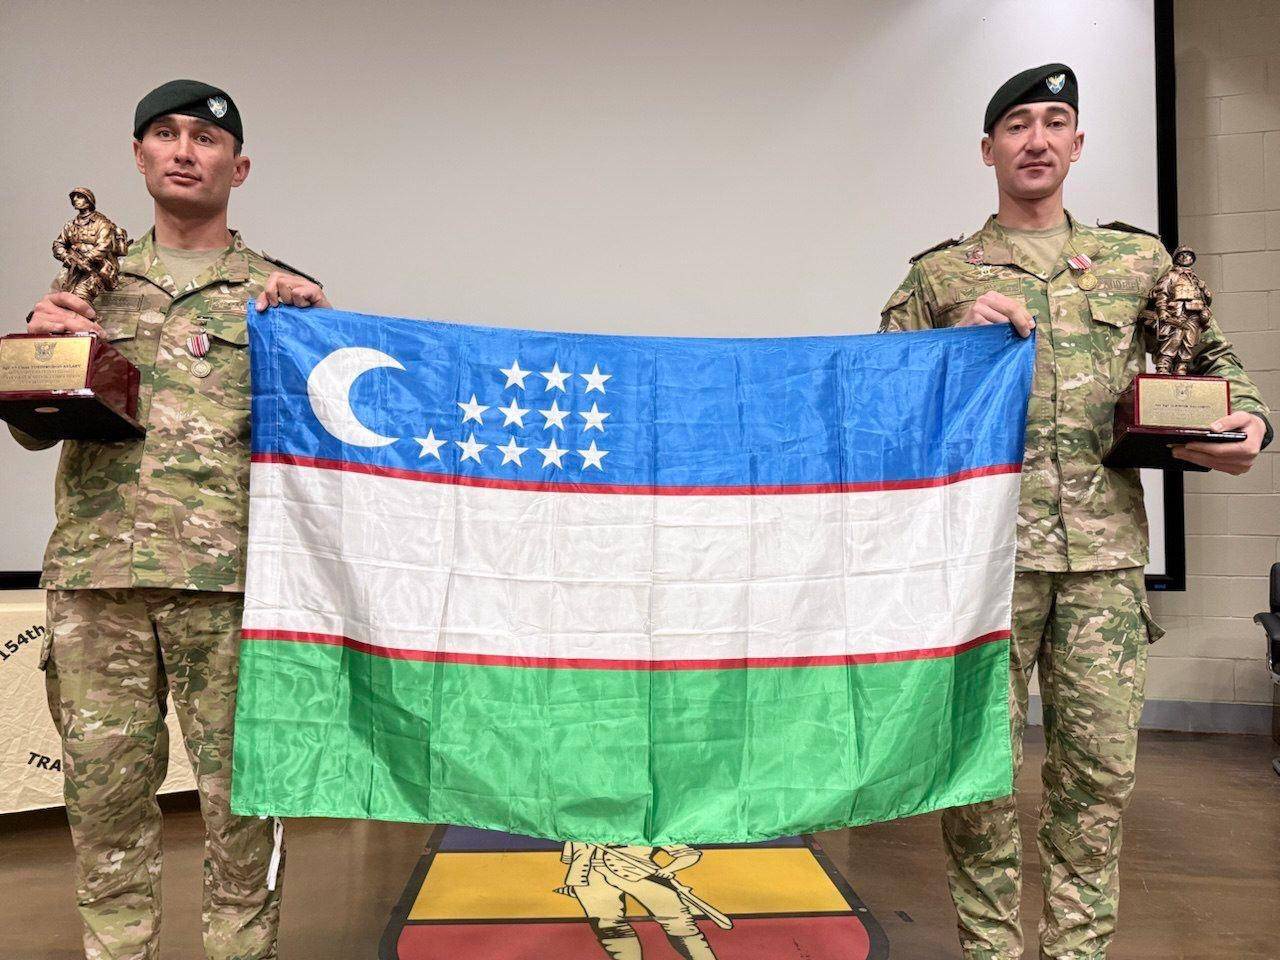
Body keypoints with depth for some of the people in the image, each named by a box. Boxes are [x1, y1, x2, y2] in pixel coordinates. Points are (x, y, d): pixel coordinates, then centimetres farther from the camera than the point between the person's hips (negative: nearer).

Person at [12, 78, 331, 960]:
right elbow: (35, 429, 19)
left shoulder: (277, 292, 9)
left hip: (229, 576, -2)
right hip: (97, 572, 3)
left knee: (239, 789, 1)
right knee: (104, 788, 8)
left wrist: (315, 315, -8)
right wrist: (42, 341, 1)